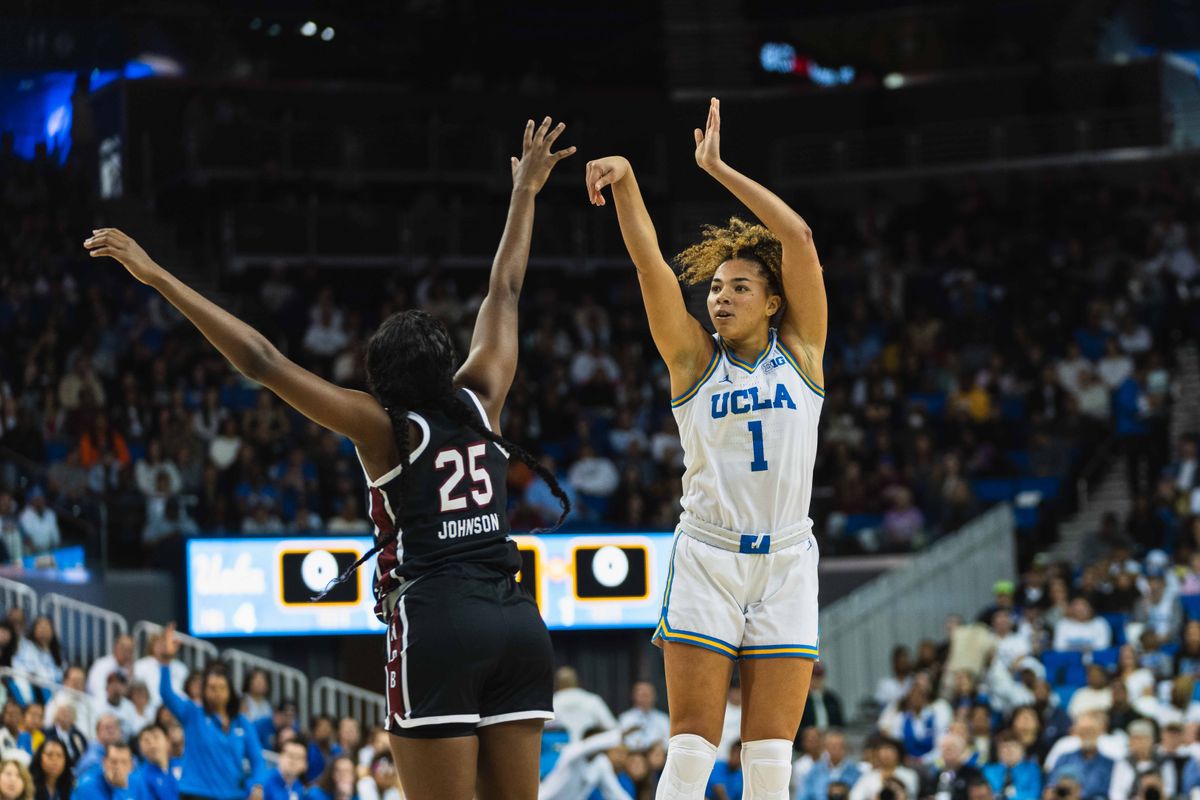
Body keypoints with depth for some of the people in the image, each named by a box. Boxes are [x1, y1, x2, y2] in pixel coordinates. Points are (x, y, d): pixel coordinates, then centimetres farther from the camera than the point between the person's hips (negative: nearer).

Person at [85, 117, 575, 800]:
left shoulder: (381, 425, 1)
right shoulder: (481, 400, 13)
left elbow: (261, 359, -4)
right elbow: (505, 292, 25)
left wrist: (157, 277, -5)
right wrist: (526, 191, 38)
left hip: (437, 622, -5)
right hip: (519, 622, 5)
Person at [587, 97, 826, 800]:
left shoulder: (800, 347, 6)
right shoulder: (695, 358, 4)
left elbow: (798, 238, -5)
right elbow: (650, 263, -8)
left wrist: (718, 168, -7)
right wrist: (625, 180, -22)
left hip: (786, 564, 1)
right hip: (707, 560, -1)